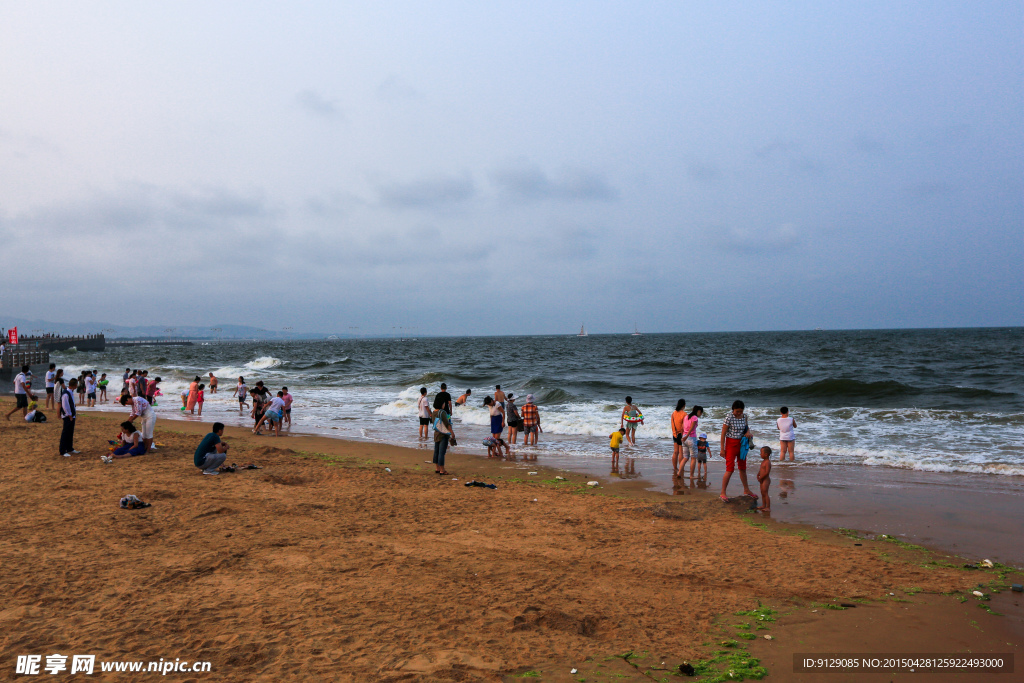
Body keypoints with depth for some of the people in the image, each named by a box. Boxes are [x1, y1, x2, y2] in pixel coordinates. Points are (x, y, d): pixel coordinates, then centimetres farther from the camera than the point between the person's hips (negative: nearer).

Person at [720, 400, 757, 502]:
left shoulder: (744, 416, 1)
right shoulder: (729, 417, -16)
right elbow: (723, 433, -14)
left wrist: (748, 432, -5)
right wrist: (722, 448, -15)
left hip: (742, 443, 6)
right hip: (731, 444, -6)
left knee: (743, 468, 17)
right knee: (730, 469, -9)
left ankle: (746, 490, 32)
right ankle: (723, 493, -2)